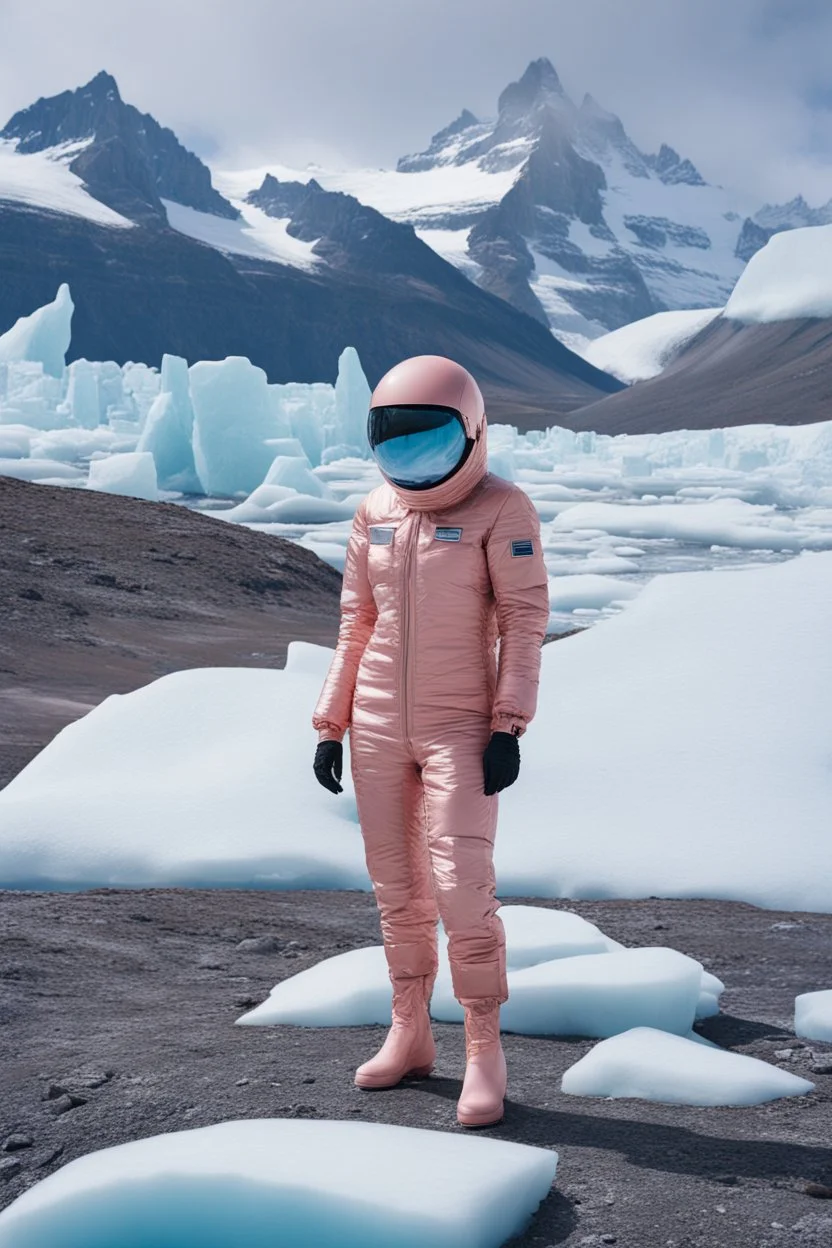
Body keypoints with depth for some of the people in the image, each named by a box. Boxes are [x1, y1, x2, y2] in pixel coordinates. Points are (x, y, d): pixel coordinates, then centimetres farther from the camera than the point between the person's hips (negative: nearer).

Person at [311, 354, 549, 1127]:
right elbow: (356, 625, 12)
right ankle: (409, 1034, 24)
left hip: (460, 728, -5)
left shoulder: (500, 509, -8)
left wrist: (508, 728, -16)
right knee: (397, 885, 10)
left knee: (461, 883, -12)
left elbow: (524, 620, -10)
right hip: (378, 724, 5)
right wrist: (331, 725, 10)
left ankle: (485, 1055, -1)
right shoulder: (375, 513, 7)